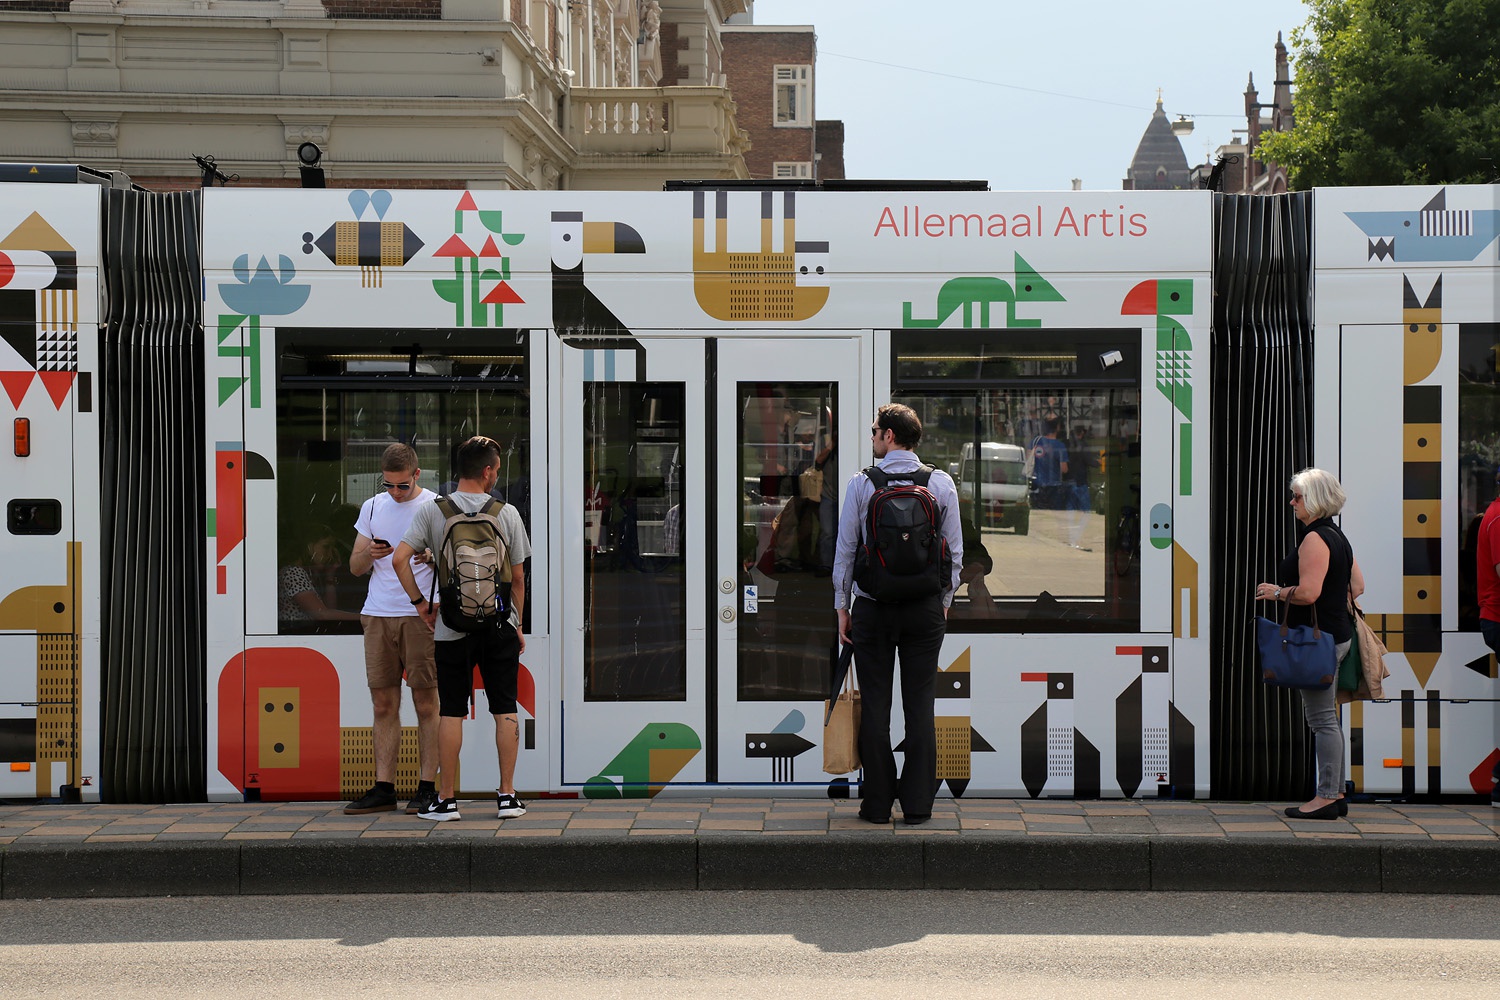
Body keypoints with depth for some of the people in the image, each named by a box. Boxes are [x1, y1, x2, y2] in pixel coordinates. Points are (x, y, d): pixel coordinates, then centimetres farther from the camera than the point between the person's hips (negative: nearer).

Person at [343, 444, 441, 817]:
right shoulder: (372, 507, 14)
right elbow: (355, 567, 15)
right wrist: (369, 554, -7)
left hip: (421, 615, -4)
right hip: (378, 614, 4)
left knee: (426, 703, -3)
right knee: (384, 705, 4)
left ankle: (427, 787, 1)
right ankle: (383, 788, 7)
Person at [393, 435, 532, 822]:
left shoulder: (432, 511, -3)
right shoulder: (506, 513, -1)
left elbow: (400, 559, -11)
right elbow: (517, 577, 4)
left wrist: (419, 602, 1)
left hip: (453, 627, 0)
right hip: (500, 624, 0)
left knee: (451, 712, 4)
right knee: (505, 710, 7)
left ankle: (447, 800, 7)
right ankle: (507, 795, 9)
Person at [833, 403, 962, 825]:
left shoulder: (861, 484, -3)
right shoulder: (942, 483, 2)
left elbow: (845, 549, 0)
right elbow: (955, 549, 5)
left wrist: (842, 605, 7)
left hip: (873, 608, -1)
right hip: (926, 607, 2)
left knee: (875, 704, 4)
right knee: (920, 704, 5)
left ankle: (877, 803, 6)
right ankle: (918, 804, 6)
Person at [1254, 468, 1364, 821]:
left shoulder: (1314, 539, -16)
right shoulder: (1337, 537, 16)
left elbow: (1308, 592, -24)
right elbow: (1357, 586, 20)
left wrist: (1276, 592, -9)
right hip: (1337, 632, 11)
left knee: (1322, 718, -7)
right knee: (1325, 717, 15)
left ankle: (1326, 797, -4)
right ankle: (1336, 793, 18)